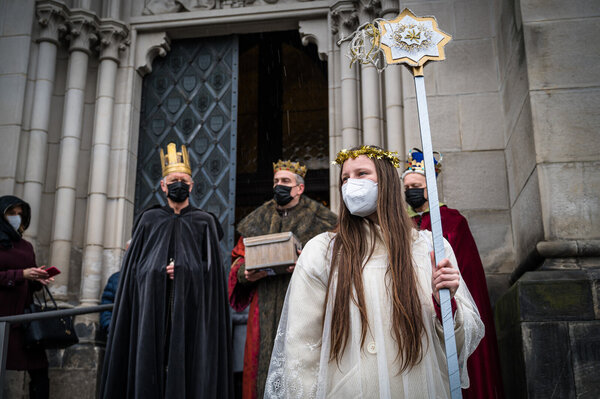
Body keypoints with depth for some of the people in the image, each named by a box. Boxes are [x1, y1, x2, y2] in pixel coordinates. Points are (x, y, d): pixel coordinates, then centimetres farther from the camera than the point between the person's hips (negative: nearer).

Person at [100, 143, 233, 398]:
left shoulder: (204, 222, 12)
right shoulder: (149, 219, 15)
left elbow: (212, 266, 4)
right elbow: (134, 266, 10)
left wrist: (182, 269, -9)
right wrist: (159, 270, -6)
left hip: (191, 308, -1)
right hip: (151, 308, 1)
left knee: (187, 368, -7)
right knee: (149, 369, -4)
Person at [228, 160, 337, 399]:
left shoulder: (317, 218, 6)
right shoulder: (257, 220, 17)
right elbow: (238, 260, 17)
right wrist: (246, 274, -4)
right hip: (265, 311, 3)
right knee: (263, 365, 2)